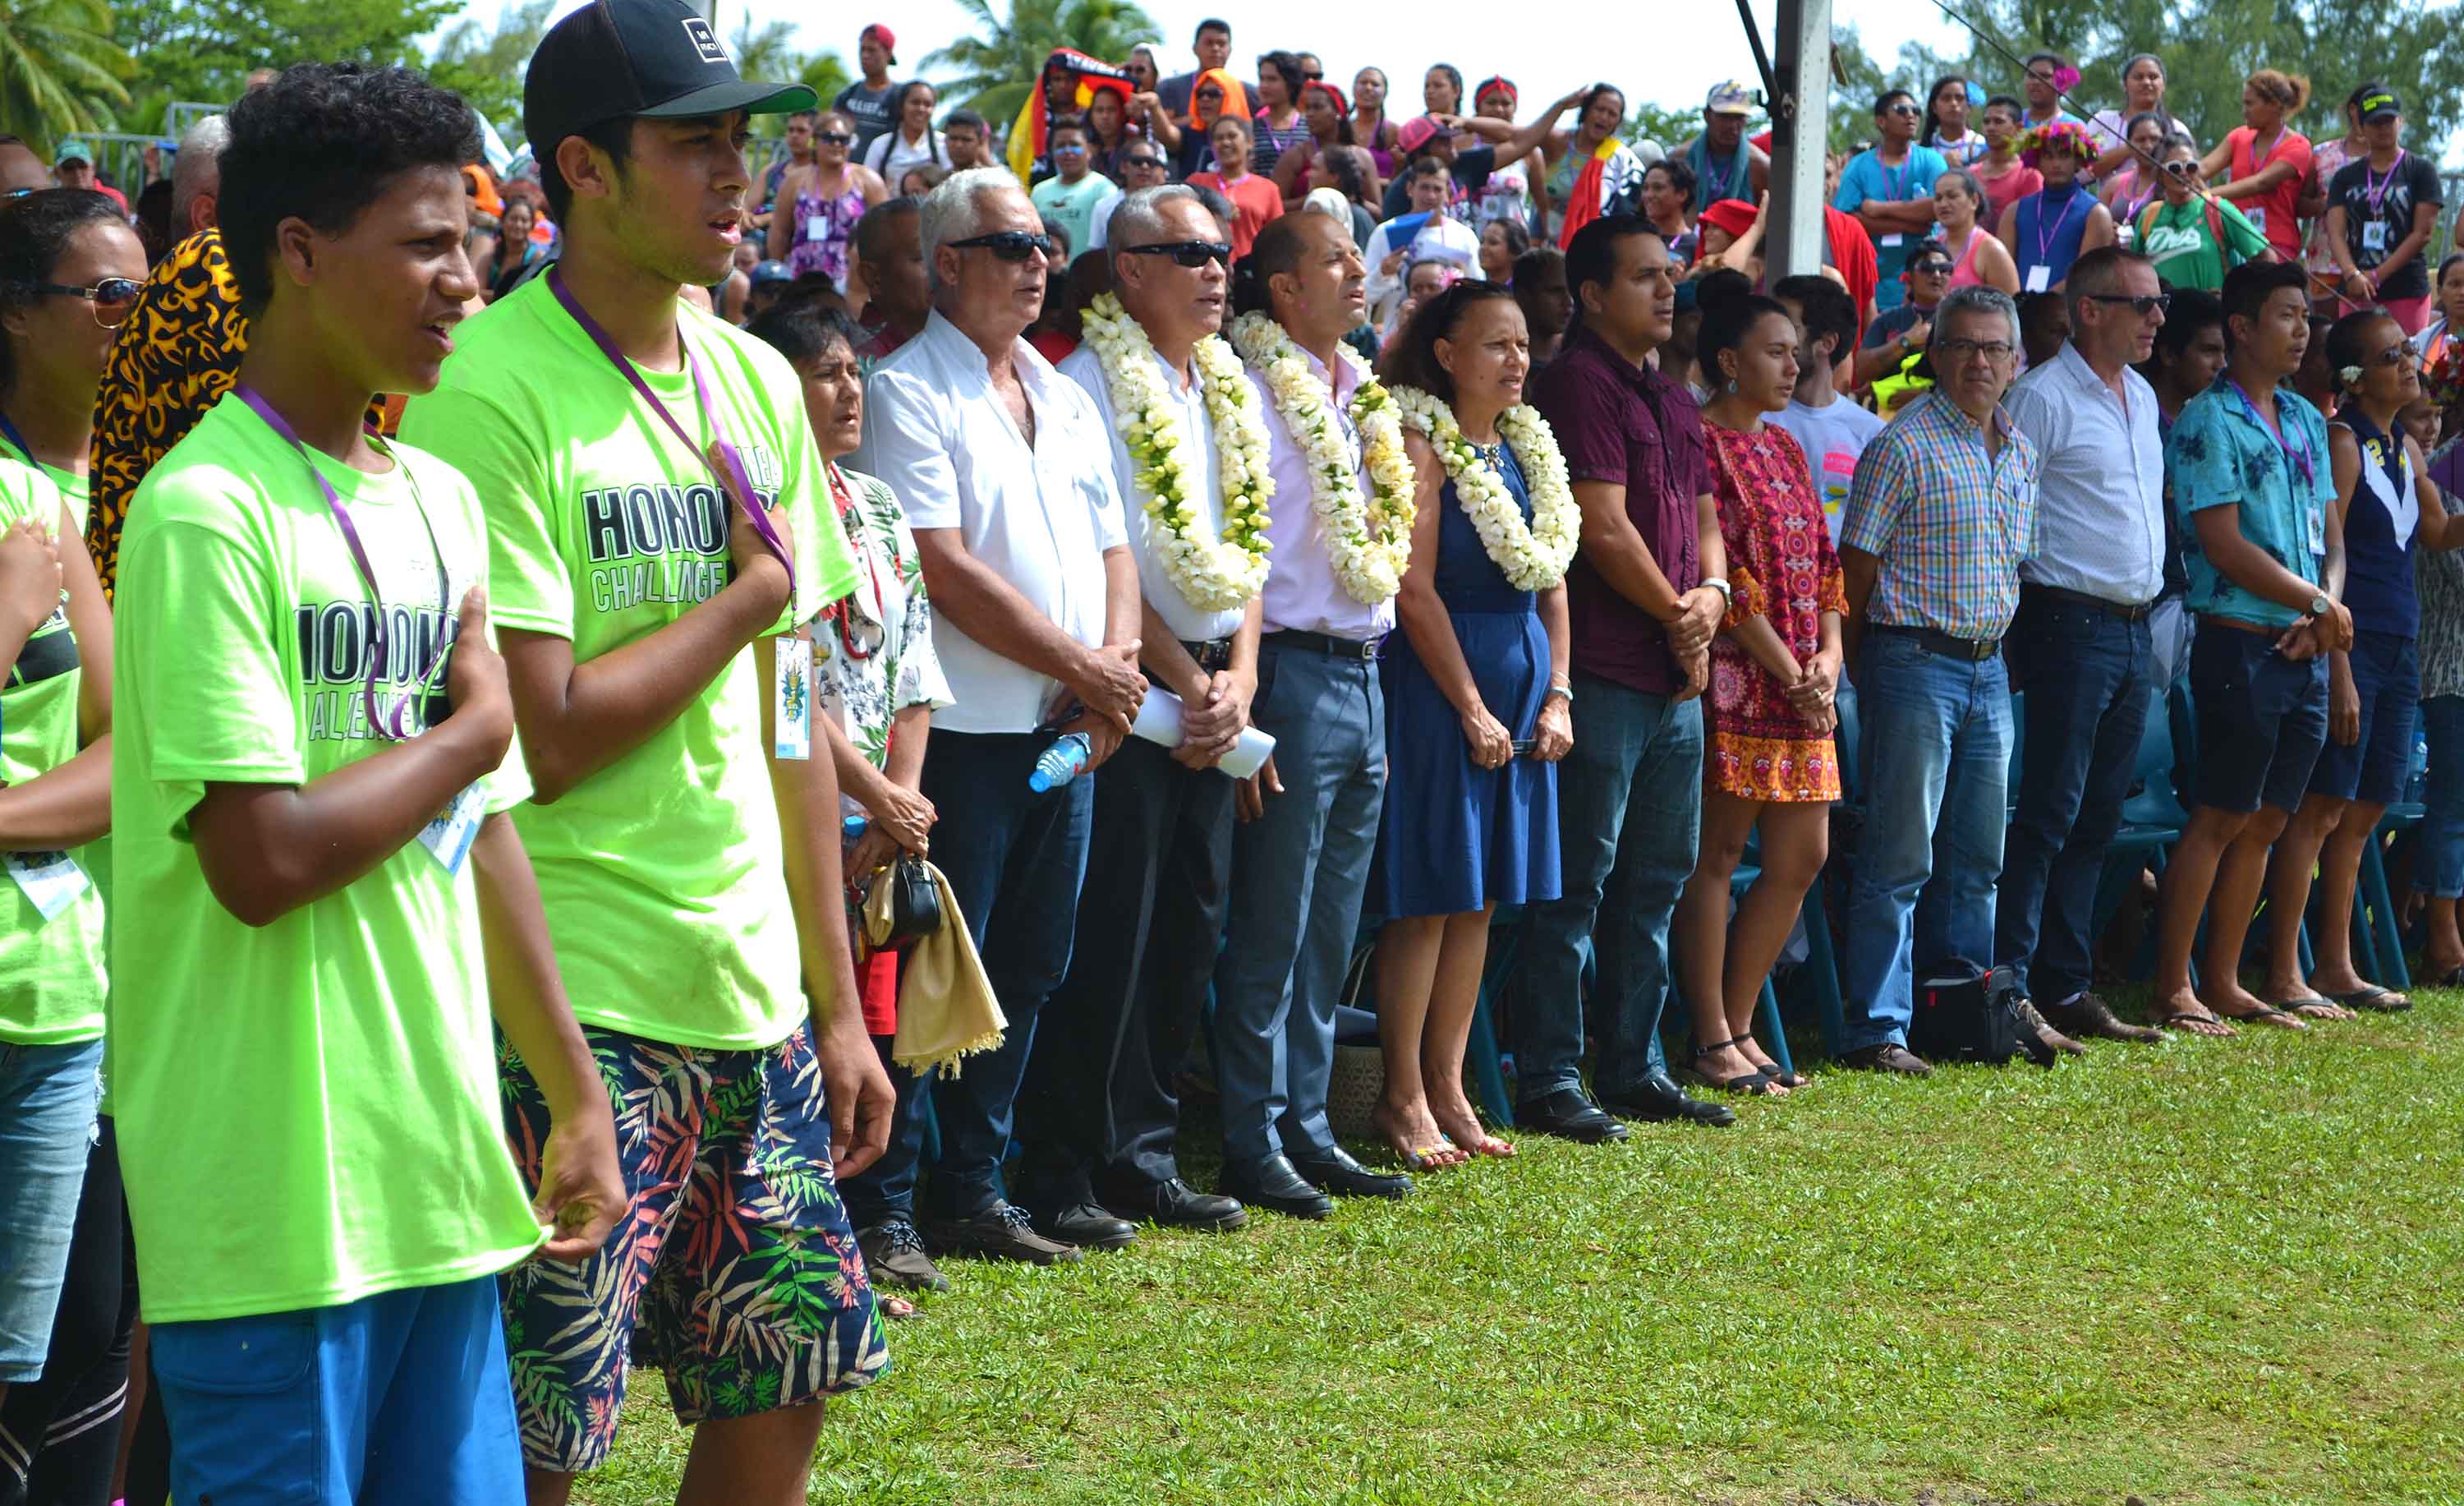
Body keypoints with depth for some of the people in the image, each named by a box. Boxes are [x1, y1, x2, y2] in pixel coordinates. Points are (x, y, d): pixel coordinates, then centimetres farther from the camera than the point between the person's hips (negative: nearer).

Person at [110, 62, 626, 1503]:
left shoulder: (441, 501, 12)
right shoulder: (209, 511, -13)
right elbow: (263, 858, -21)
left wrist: (576, 1093, 18)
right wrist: (471, 727, -7)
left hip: (438, 1164, 8)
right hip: (277, 1198, -8)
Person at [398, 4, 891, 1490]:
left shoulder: (758, 382, 9)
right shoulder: (492, 396, -14)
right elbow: (543, 737, -20)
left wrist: (838, 1003, 13)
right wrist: (748, 592, -7)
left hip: (753, 987, 7)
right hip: (570, 1003, -7)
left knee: (782, 1392, 12)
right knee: (533, 1443, -2)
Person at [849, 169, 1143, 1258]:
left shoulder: (1064, 399, 17)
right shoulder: (908, 392, -8)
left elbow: (1112, 549, 17)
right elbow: (944, 569, -15)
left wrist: (1116, 660, -4)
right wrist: (1081, 666, -12)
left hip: (1068, 733, 8)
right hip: (963, 729, -8)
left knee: (1026, 975, 12)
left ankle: (975, 1186, 20)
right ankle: (889, 1202, 1)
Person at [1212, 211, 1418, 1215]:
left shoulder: (1361, 392, 15)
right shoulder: (1255, 391, -9)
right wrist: (1242, 716, -18)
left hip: (1363, 672, 8)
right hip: (1297, 671, -7)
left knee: (1329, 935, 11)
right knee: (1272, 934, -2)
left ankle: (1306, 1130, 18)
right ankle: (1253, 1146, 4)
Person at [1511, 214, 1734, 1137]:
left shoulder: (1672, 401, 18)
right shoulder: (1580, 381, -10)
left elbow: (1702, 517, 21)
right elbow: (1605, 529, -15)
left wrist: (1711, 593, 0)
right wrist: (1677, 621, -6)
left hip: (1676, 678, 9)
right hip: (1603, 672, -9)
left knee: (1655, 883, 13)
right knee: (1578, 881, -6)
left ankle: (1634, 1070, 20)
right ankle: (1549, 1082, -2)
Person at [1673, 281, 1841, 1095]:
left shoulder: (1783, 448, 18)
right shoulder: (1700, 441, -8)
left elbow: (1823, 563, 16)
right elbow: (1719, 570, -14)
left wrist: (1828, 658, 0)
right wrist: (1789, 672, -14)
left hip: (1801, 684, 9)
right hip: (1734, 682, -9)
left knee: (1802, 857, 7)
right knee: (1718, 852, -4)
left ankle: (1738, 1025, 17)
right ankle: (1712, 1043, 1)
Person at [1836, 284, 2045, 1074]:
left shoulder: (2019, 452, 13)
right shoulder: (1903, 445, -10)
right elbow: (1857, 565, -9)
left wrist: (2001, 640, 15)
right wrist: (1856, 670, -9)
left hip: (1989, 665, 7)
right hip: (1916, 661, -7)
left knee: (1978, 858, 12)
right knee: (1901, 857, -6)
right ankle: (1877, 1029, -3)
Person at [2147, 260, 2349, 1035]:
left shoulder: (2305, 420, 16)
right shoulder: (2207, 421, -8)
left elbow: (2332, 536, 16)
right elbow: (2225, 547, -15)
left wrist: (2326, 611, -4)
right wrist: (2320, 605, -10)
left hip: (2305, 651, 7)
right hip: (2242, 644, -7)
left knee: (2265, 823, 9)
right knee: (2220, 818, -7)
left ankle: (2223, 984, 16)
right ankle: (2173, 989, -2)